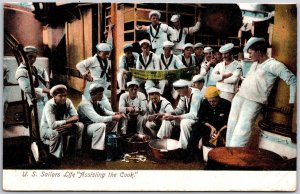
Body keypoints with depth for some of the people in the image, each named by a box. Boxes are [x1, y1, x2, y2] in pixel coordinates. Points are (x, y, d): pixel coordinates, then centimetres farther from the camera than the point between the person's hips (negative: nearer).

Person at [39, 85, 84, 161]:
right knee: (56, 132, -38)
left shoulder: (68, 101, -13)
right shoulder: (49, 105, -28)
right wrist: (68, 120, -29)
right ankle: (53, 155, -13)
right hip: (47, 129, -5)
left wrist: (68, 125, -33)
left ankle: (77, 150, 4)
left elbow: (76, 117, -13)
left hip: (62, 127, 6)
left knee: (80, 126, -12)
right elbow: (52, 125, -37)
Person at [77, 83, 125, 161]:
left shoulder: (97, 102, 1)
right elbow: (97, 119, -36)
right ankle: (96, 152, -26)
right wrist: (113, 117, -35)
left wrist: (115, 114, -9)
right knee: (101, 126, -36)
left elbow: (105, 111, 13)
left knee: (114, 121, 4)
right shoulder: (85, 104, -26)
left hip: (95, 124, 9)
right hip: (84, 128, -9)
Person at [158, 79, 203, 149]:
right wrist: (171, 114, -16)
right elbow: (179, 109, 7)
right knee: (167, 119, -1)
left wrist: (174, 117, -34)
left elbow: (193, 115, -32)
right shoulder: (183, 94, -2)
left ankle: (183, 148, -25)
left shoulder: (196, 95, -26)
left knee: (185, 122, -36)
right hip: (187, 117, 8)